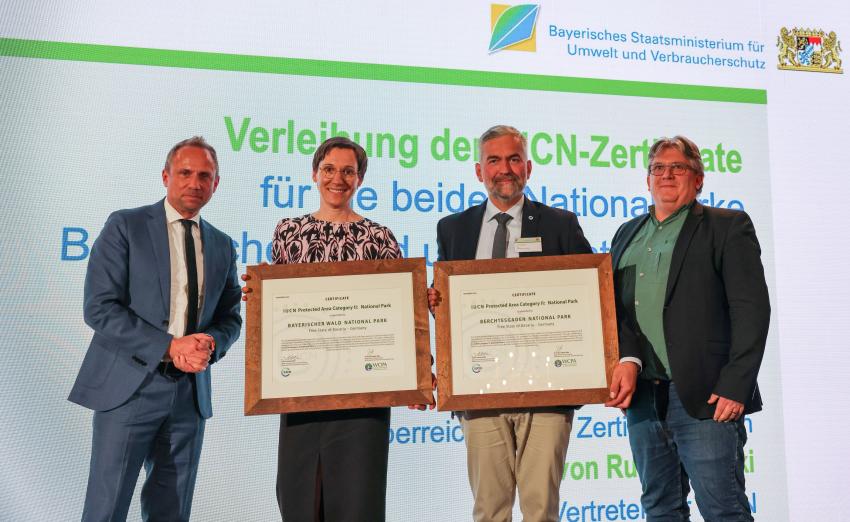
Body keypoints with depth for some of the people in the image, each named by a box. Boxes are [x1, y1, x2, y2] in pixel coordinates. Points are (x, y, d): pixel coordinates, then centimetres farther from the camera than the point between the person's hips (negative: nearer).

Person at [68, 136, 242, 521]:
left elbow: (231, 317, 16)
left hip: (191, 392, 4)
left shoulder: (222, 246, 12)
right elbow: (98, 307, -10)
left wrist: (211, 345, -7)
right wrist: (169, 347, -16)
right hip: (129, 387, -4)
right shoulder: (125, 226, -2)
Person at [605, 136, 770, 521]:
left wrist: (735, 386, -15)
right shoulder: (628, 235, 17)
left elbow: (751, 310, -8)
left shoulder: (729, 227, 1)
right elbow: (614, 310, 10)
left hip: (704, 398, -5)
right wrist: (626, 362, -7)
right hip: (642, 397, 6)